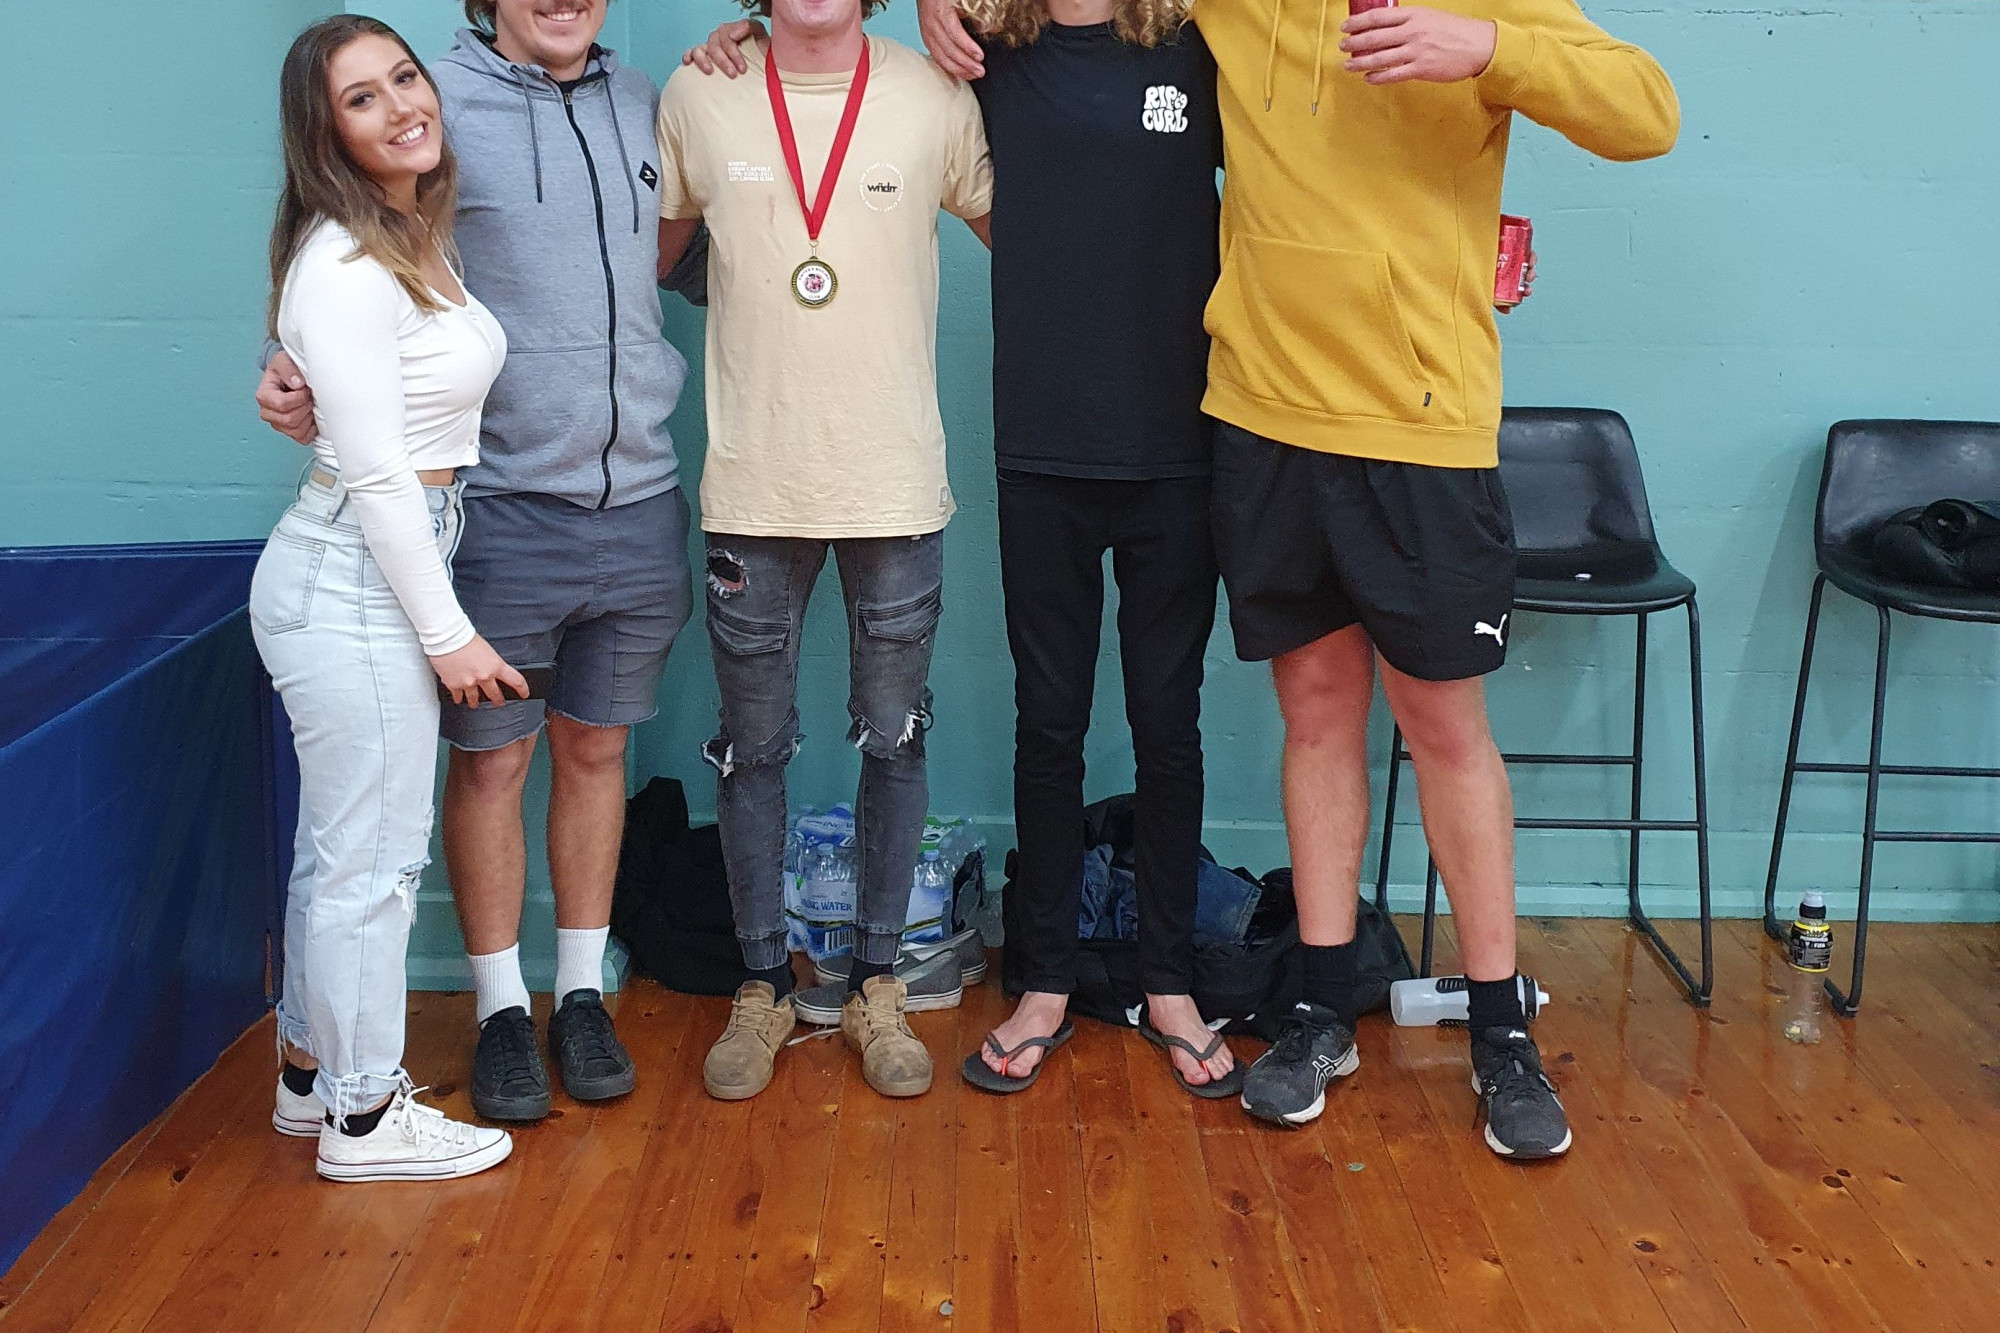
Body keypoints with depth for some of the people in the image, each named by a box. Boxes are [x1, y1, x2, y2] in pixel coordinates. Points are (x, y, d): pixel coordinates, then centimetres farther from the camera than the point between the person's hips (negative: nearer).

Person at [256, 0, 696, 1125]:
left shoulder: (644, 105, 10)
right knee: (491, 760, 6)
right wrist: (306, 388, -20)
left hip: (638, 505, 4)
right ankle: (503, 1007, 22)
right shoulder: (436, 104, -5)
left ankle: (583, 992, 28)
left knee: (595, 749, 14)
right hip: (500, 506, -4)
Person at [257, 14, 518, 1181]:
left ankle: (313, 1073, 34)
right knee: (374, 855, 1)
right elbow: (374, 471, -19)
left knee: (340, 845, 19)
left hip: (377, 571, 9)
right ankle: (364, 1117, 15)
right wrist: (447, 630, -16)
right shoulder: (344, 267, -18)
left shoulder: (419, 240, 11)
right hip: (353, 585, -9)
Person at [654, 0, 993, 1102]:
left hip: (897, 487, 0)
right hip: (752, 492, 1)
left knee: (894, 741, 9)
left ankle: (876, 984, 26)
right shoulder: (696, 98, 0)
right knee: (752, 748, 9)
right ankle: (763, 986, 26)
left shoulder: (935, 99, -2)